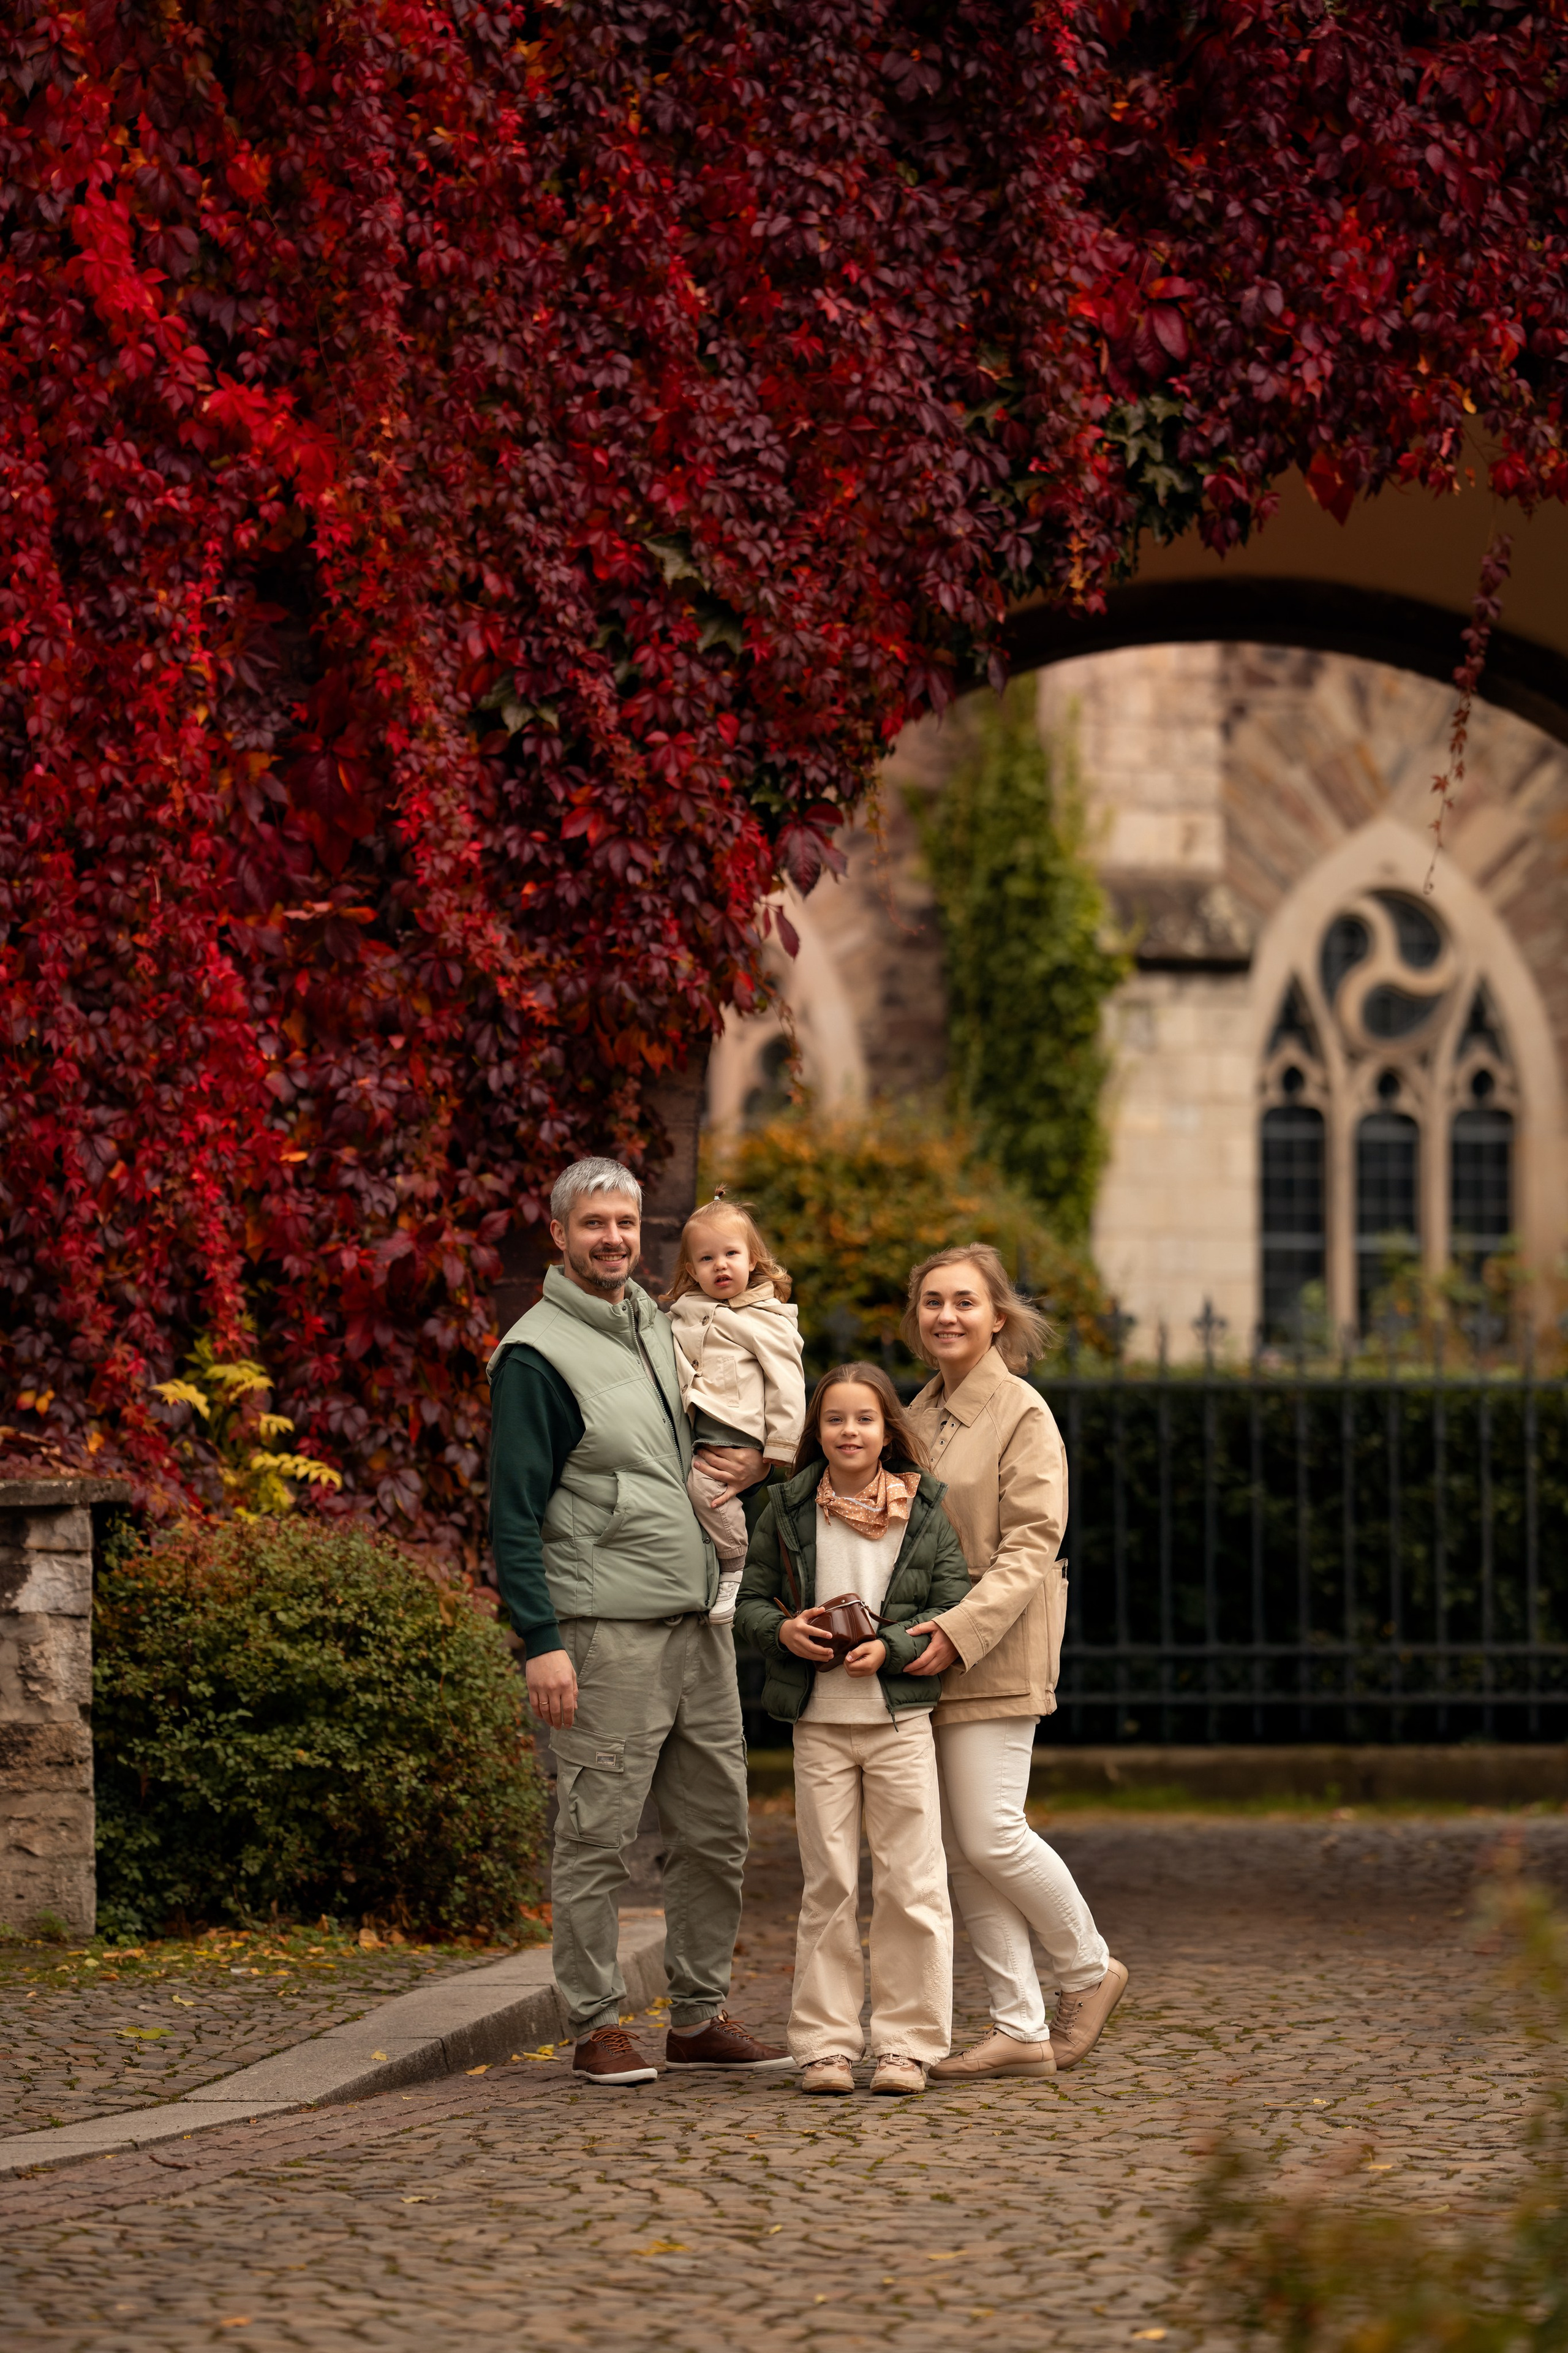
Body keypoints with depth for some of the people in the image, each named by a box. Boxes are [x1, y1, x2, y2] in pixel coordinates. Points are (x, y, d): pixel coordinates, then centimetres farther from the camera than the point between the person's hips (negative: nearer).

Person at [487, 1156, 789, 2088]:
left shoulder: (662, 1327, 16)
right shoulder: (537, 1354, -6)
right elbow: (515, 1513, -11)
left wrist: (757, 1461, 11)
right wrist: (541, 1641, -18)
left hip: (700, 1624, 7)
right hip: (607, 1629, -7)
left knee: (717, 1829, 9)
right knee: (598, 1834, -5)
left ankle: (701, 2017, 18)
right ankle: (599, 2027, 1)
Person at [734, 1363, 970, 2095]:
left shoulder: (925, 1511, 2)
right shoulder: (787, 1508, 4)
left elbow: (955, 1610, 0)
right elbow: (749, 1600, 8)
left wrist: (890, 1648, -15)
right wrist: (783, 1631, -13)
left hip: (902, 1718, 0)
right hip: (819, 1721, 1)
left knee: (911, 1885, 0)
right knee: (828, 1884, 4)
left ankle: (906, 2042, 7)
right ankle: (825, 2042, 9)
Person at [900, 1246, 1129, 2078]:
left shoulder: (1024, 1415, -8)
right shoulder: (920, 1415, 15)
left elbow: (1030, 1546, -14)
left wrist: (960, 1628, -24)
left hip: (994, 1656, -7)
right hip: (930, 1653, 7)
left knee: (990, 1836, -11)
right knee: (960, 1850, 4)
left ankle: (1089, 1971, 13)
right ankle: (1021, 2029, 8)